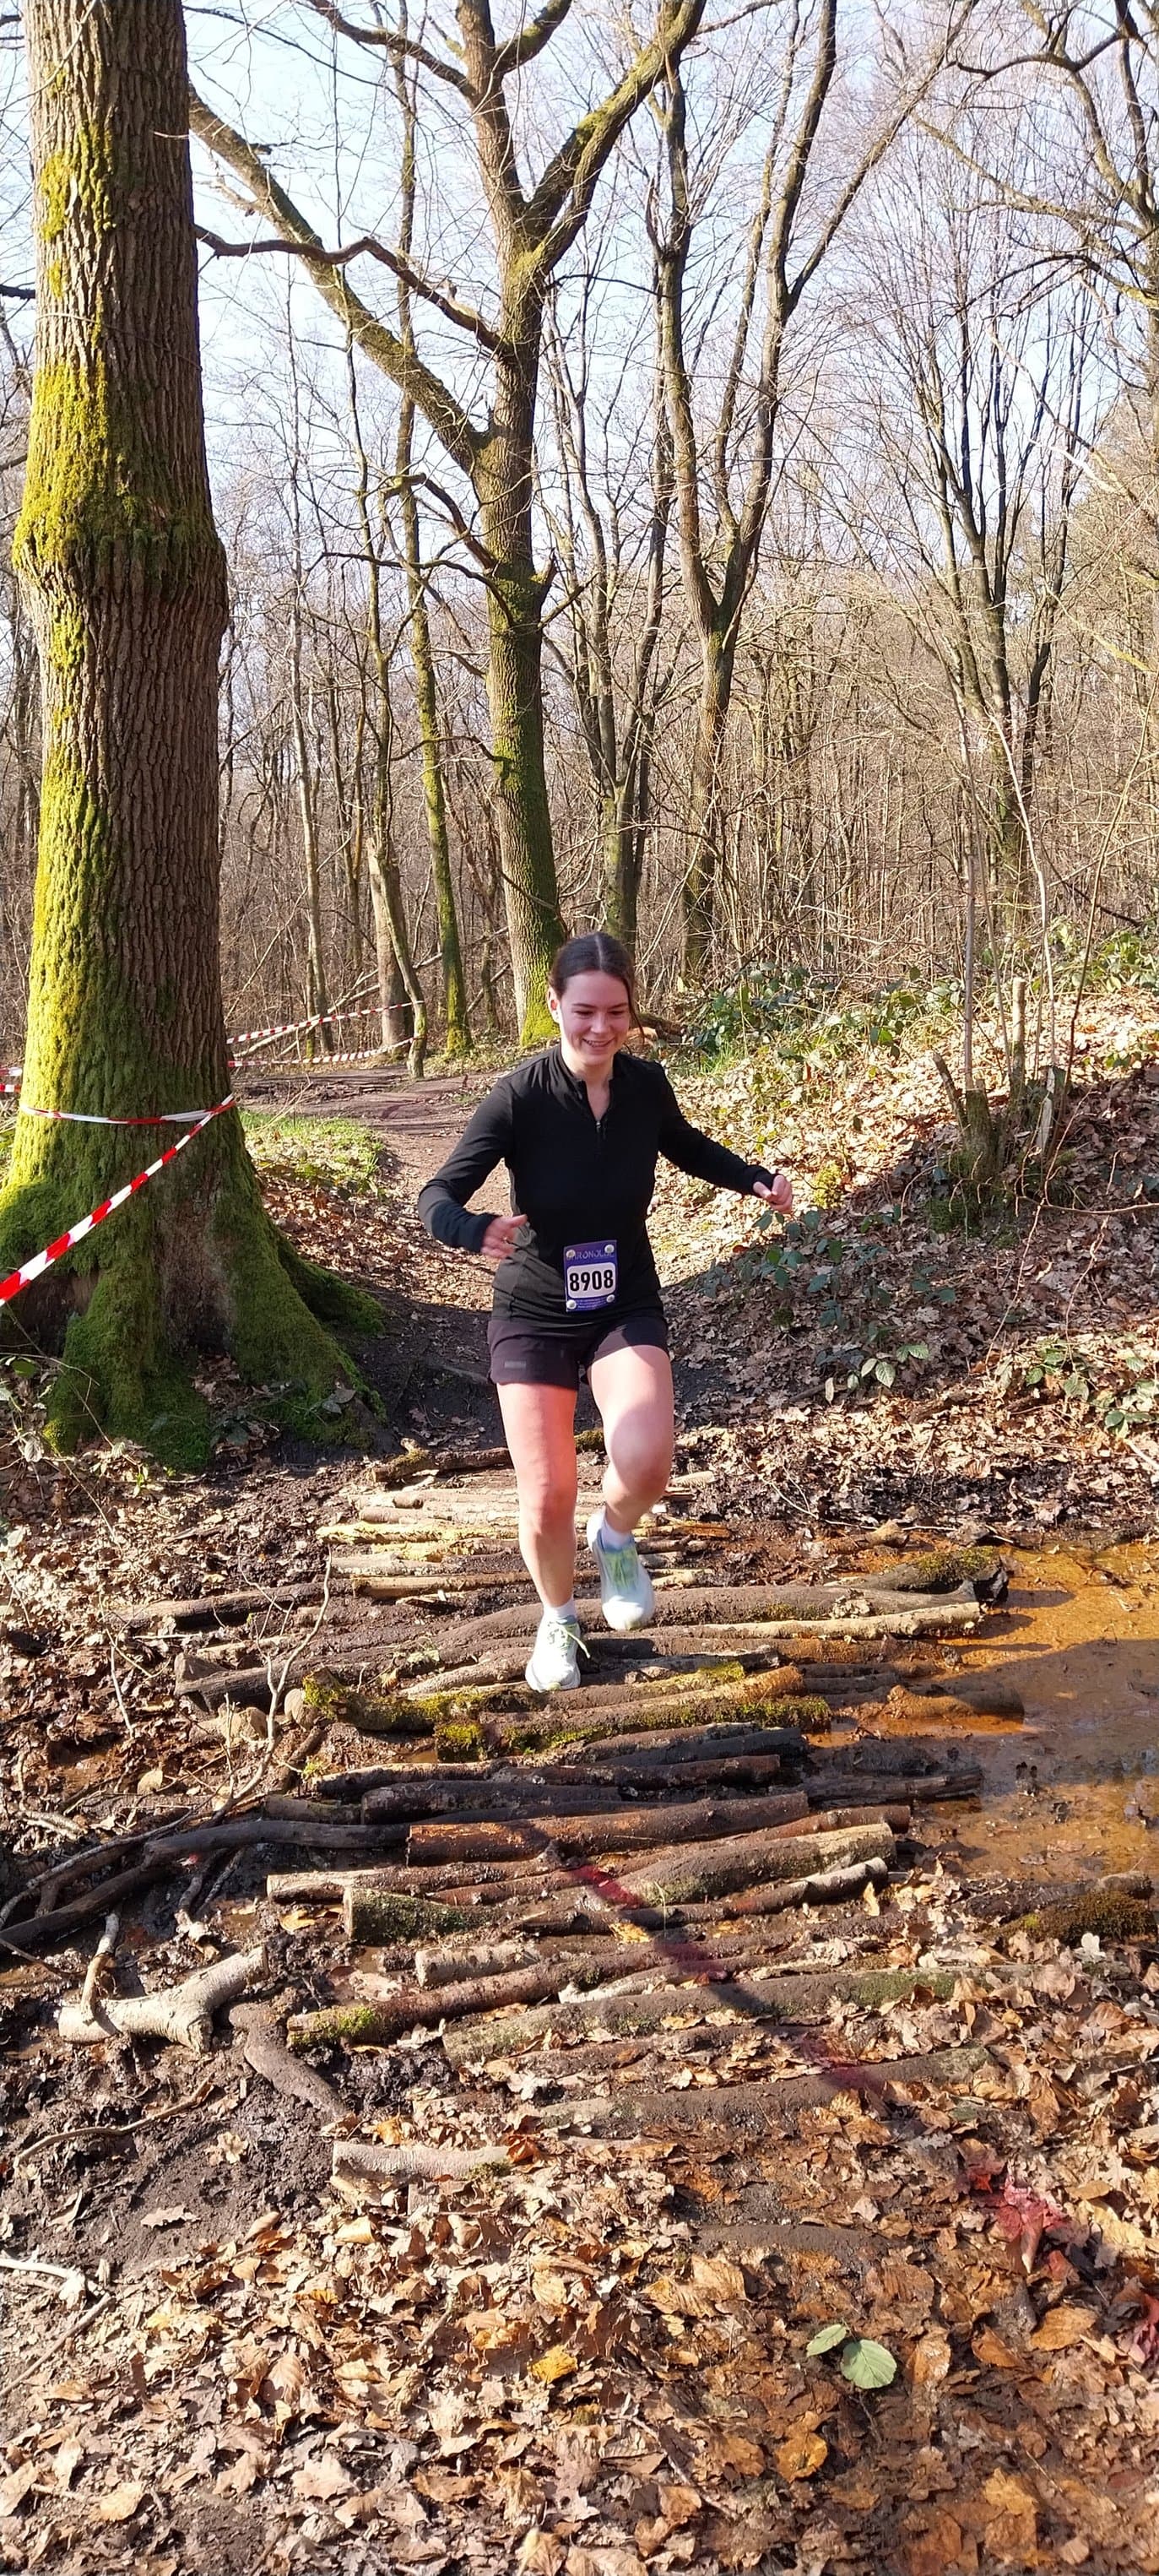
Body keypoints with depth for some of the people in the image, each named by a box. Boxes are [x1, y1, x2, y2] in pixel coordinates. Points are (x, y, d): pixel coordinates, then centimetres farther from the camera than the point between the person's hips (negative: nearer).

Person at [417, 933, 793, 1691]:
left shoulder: (646, 1084, -9)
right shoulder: (520, 1097, -20)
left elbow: (688, 1147, 14)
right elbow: (438, 1196, -23)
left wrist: (756, 1178, -2)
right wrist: (476, 1231, -45)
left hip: (628, 1307, 2)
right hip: (534, 1314, -1)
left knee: (646, 1463, -24)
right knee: (548, 1498, -3)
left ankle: (616, 1538, 13)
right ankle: (559, 1620, 30)